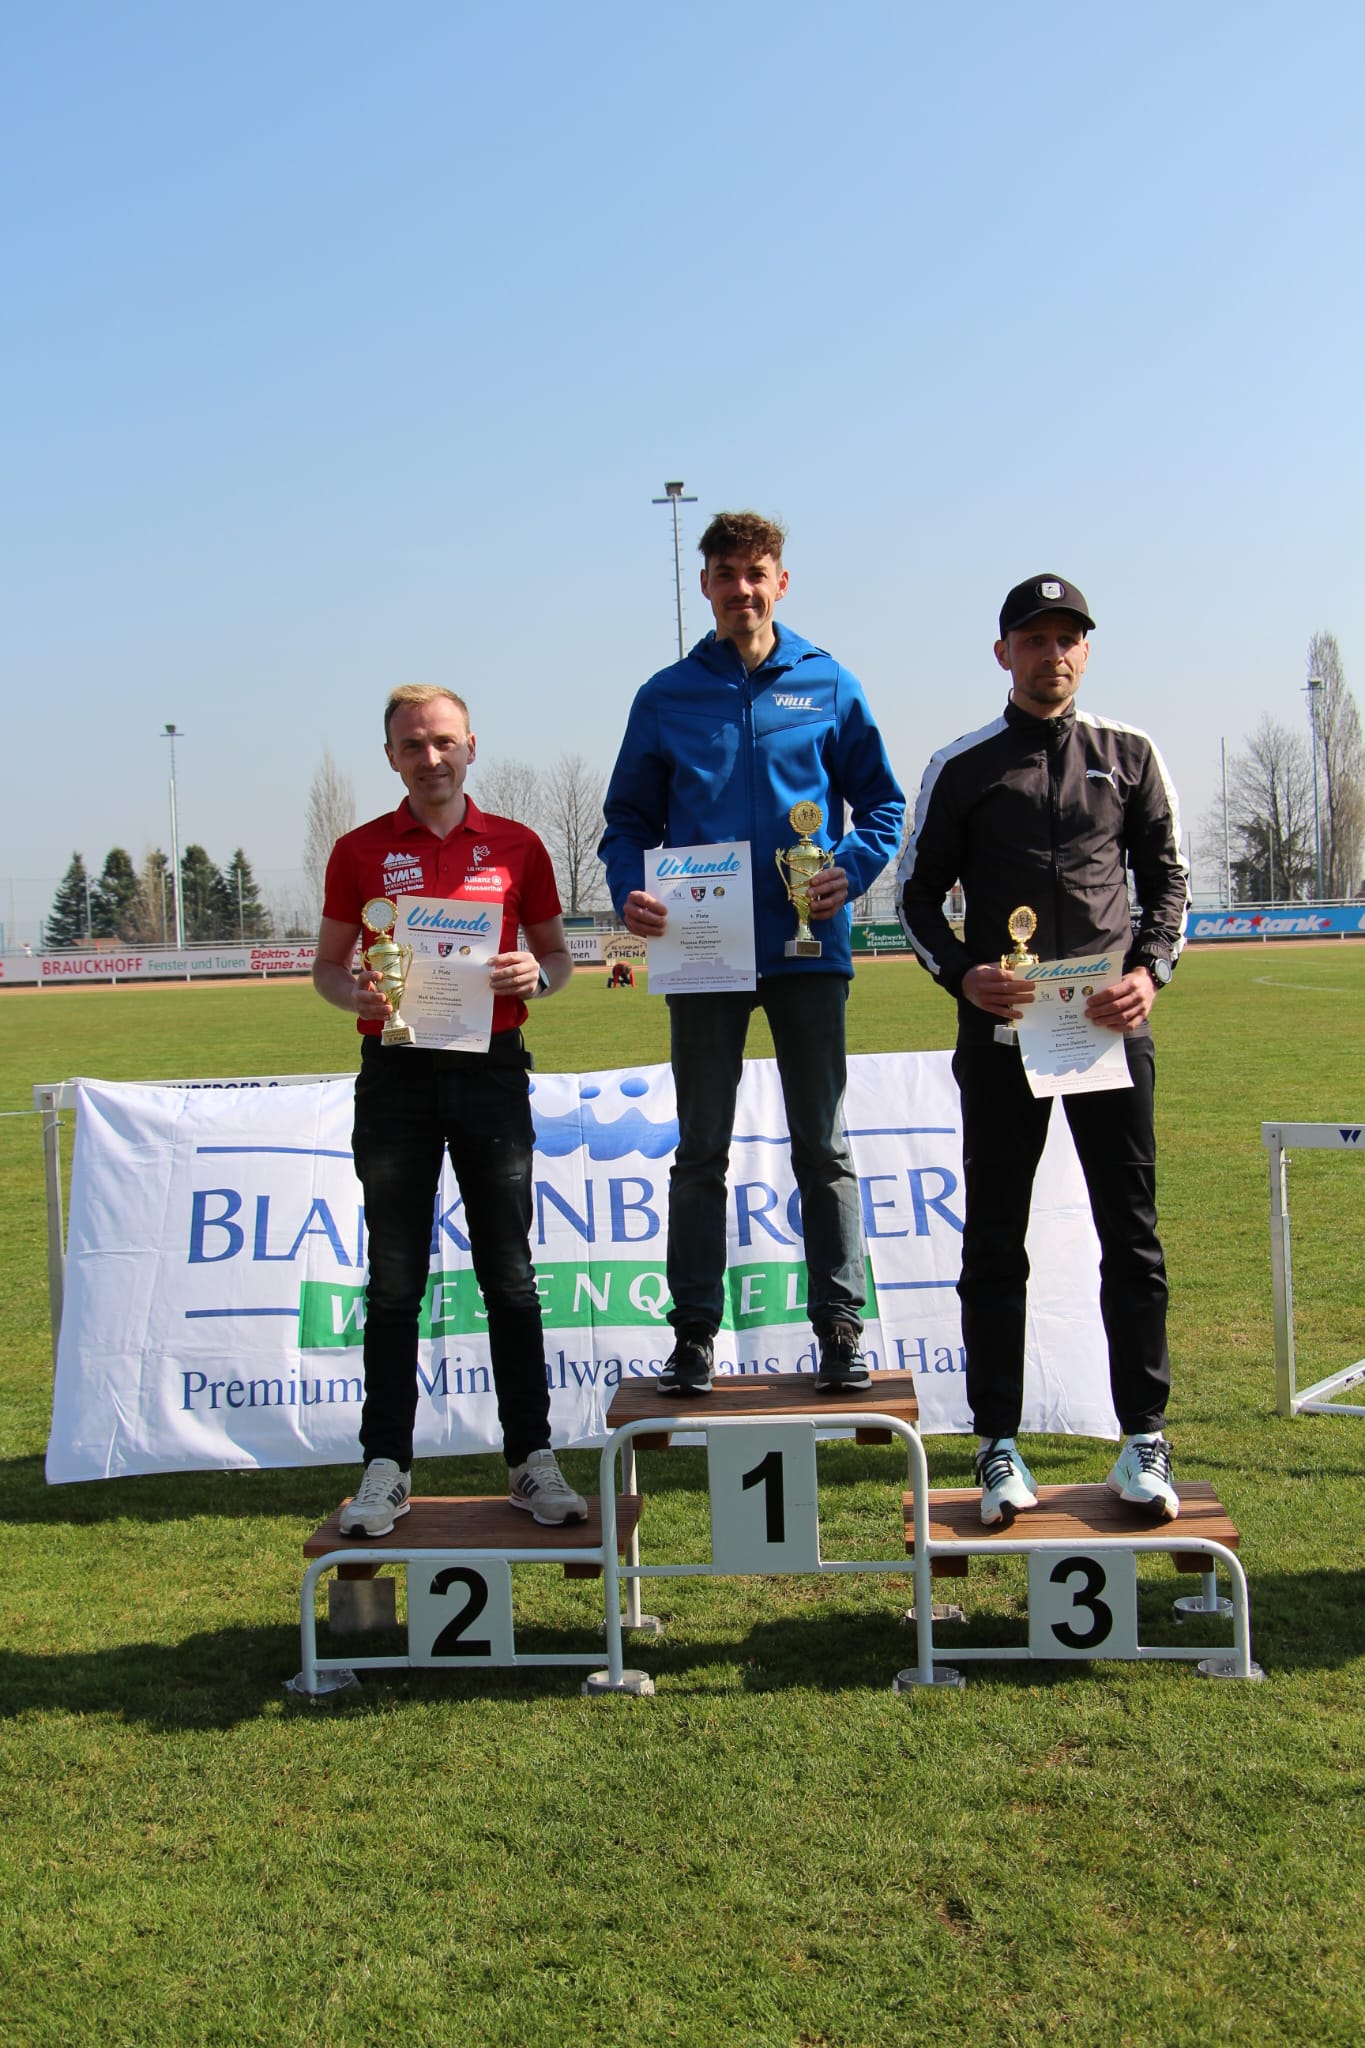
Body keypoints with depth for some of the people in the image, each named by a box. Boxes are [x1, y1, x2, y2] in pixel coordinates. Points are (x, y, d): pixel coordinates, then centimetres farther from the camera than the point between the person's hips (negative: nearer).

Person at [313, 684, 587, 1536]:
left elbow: (557, 954, 13)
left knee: (510, 1274, 3)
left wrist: (536, 974, -10)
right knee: (394, 1281, 3)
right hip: (395, 1073, 0)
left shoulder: (516, 846, 7)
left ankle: (534, 1460, 11)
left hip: (490, 1069, 0)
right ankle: (387, 1467, 10)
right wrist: (354, 990, -12)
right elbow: (327, 963, 11)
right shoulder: (360, 851, 7)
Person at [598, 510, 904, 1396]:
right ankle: (695, 1331, 14)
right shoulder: (666, 697, 8)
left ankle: (841, 1328, 13)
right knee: (700, 1151, 7)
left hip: (808, 947, -1)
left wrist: (849, 870, -11)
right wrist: (631, 890, -9)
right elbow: (629, 817, 10)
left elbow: (883, 801, 8)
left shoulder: (829, 685, 6)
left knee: (824, 1149, 5)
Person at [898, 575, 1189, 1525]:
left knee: (1131, 1231, 3)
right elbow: (920, 891, 8)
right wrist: (963, 976, -10)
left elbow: (1168, 876, 11)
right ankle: (999, 1444, 13)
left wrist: (1151, 969, -7)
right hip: (1001, 1029, -1)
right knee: (995, 1240, 4)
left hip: (1111, 1026, 1)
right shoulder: (961, 767, 6)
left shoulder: (1129, 754, 10)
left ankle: (1145, 1439, 13)